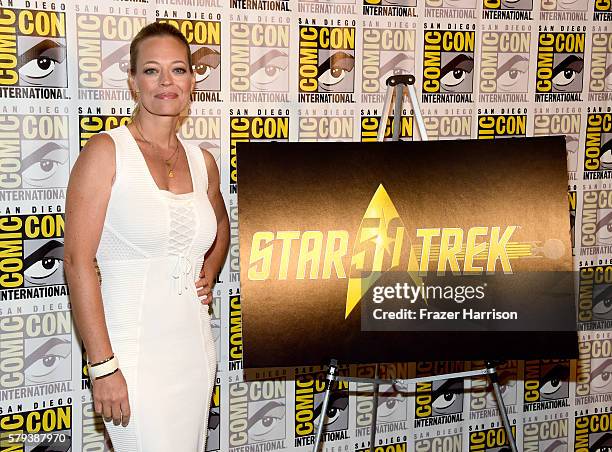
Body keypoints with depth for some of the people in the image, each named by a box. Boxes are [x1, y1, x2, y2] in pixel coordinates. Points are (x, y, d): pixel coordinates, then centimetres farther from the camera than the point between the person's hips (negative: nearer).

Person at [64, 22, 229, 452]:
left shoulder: (202, 161, 8)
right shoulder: (107, 151, -9)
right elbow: (78, 261, -14)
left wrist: (209, 275, 10)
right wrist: (103, 367, -17)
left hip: (195, 349, 6)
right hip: (134, 355, -6)